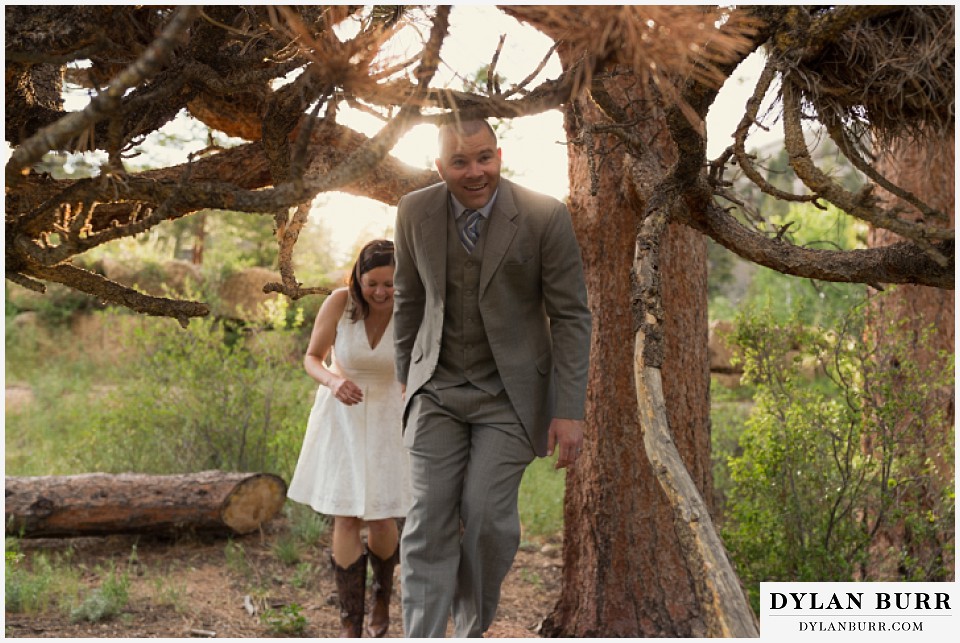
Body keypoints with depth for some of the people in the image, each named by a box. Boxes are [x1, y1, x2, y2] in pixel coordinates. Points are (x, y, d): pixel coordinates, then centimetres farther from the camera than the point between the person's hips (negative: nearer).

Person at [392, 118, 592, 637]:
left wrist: (568, 410, -13)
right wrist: (405, 375, 16)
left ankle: (472, 632, 18)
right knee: (429, 518, -4)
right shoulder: (414, 212, -4)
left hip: (510, 392, -2)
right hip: (437, 389, 3)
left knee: (487, 515, -7)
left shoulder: (545, 217, -13)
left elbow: (570, 317, -9)